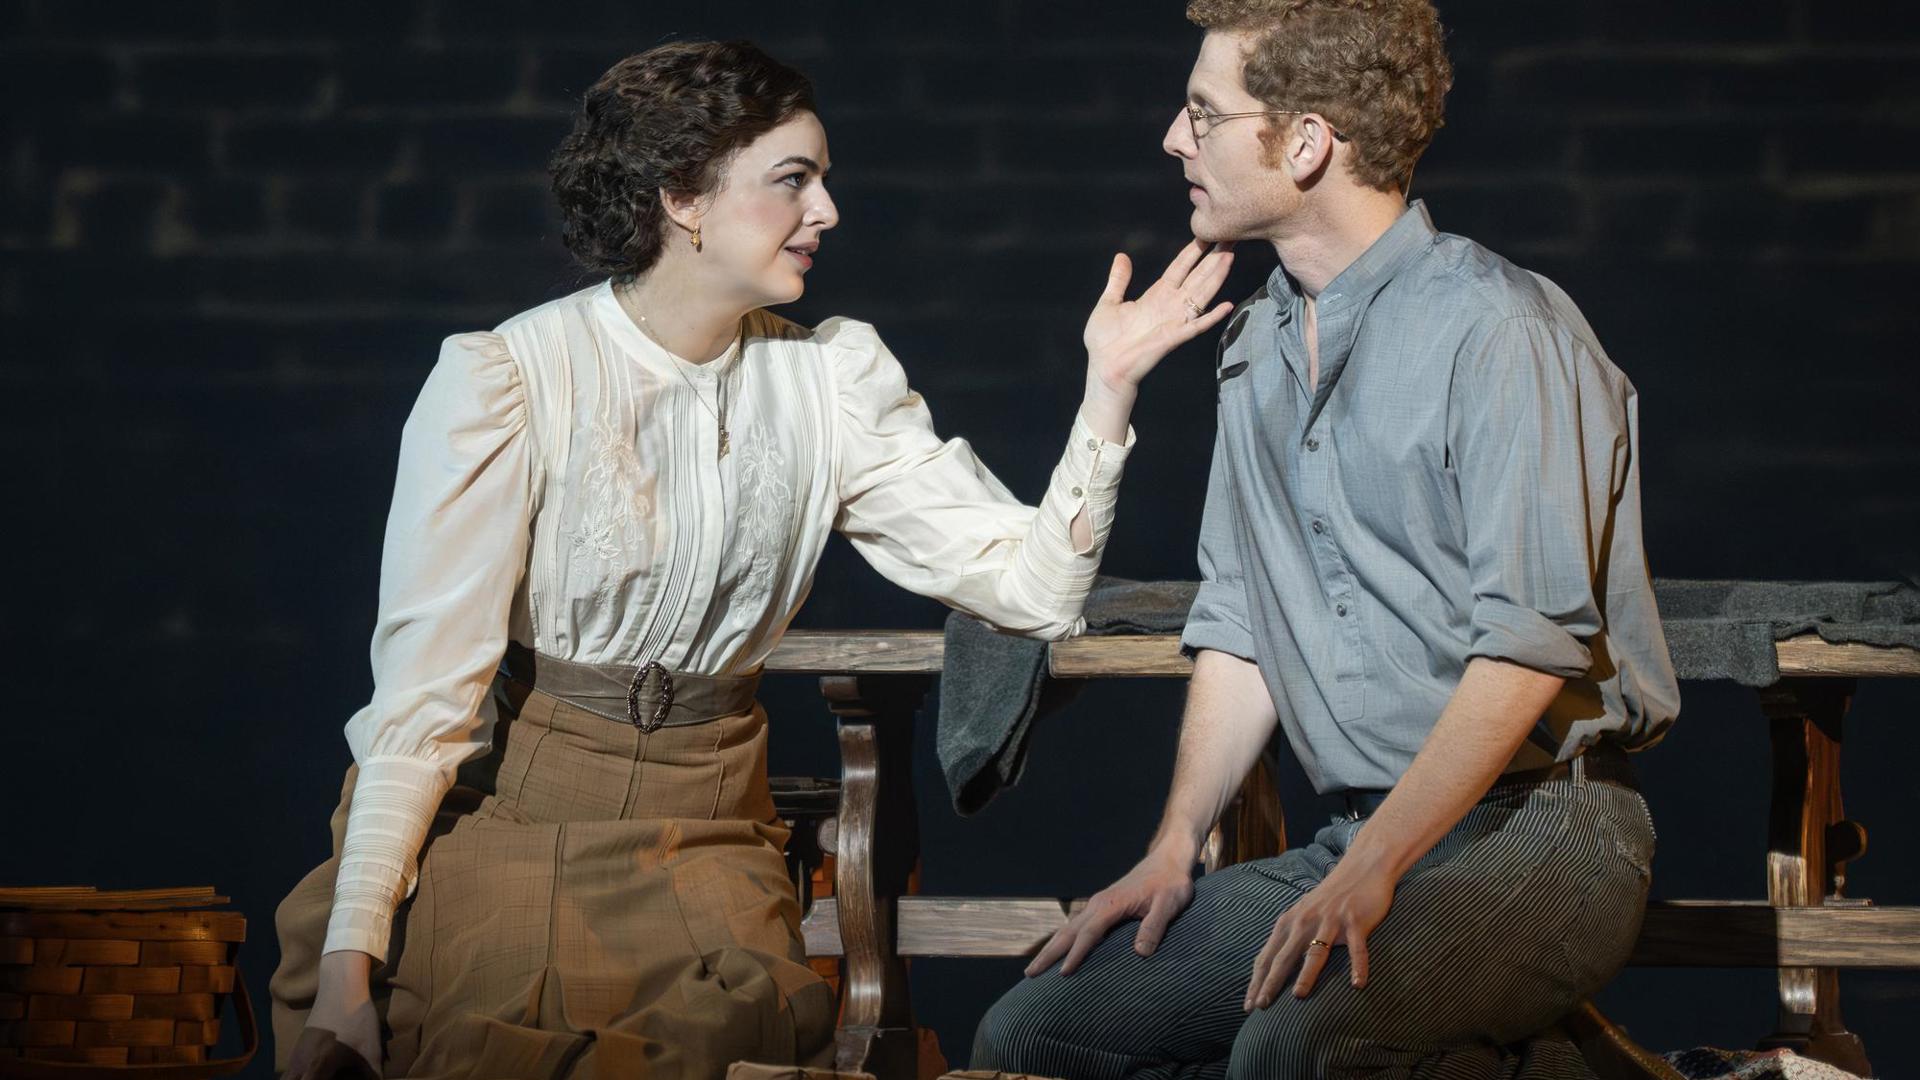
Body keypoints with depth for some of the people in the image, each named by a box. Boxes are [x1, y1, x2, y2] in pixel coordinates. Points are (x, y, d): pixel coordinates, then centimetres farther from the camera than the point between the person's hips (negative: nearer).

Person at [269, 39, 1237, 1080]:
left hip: (696, 829, 4)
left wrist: (1108, 389, -11)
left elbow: (1033, 590, 1)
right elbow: (424, 684, -15)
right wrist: (351, 957, -23)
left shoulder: (832, 378, 5)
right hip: (493, 801, -4)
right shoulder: (499, 381, -9)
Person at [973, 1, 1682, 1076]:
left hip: (1535, 829, -9)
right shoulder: (1261, 347, 16)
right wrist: (1174, 849, 6)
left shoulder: (1498, 330, -11)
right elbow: (1241, 627, 19)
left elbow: (1528, 646, -18)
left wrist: (1369, 873, -23)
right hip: (1364, 839, 9)